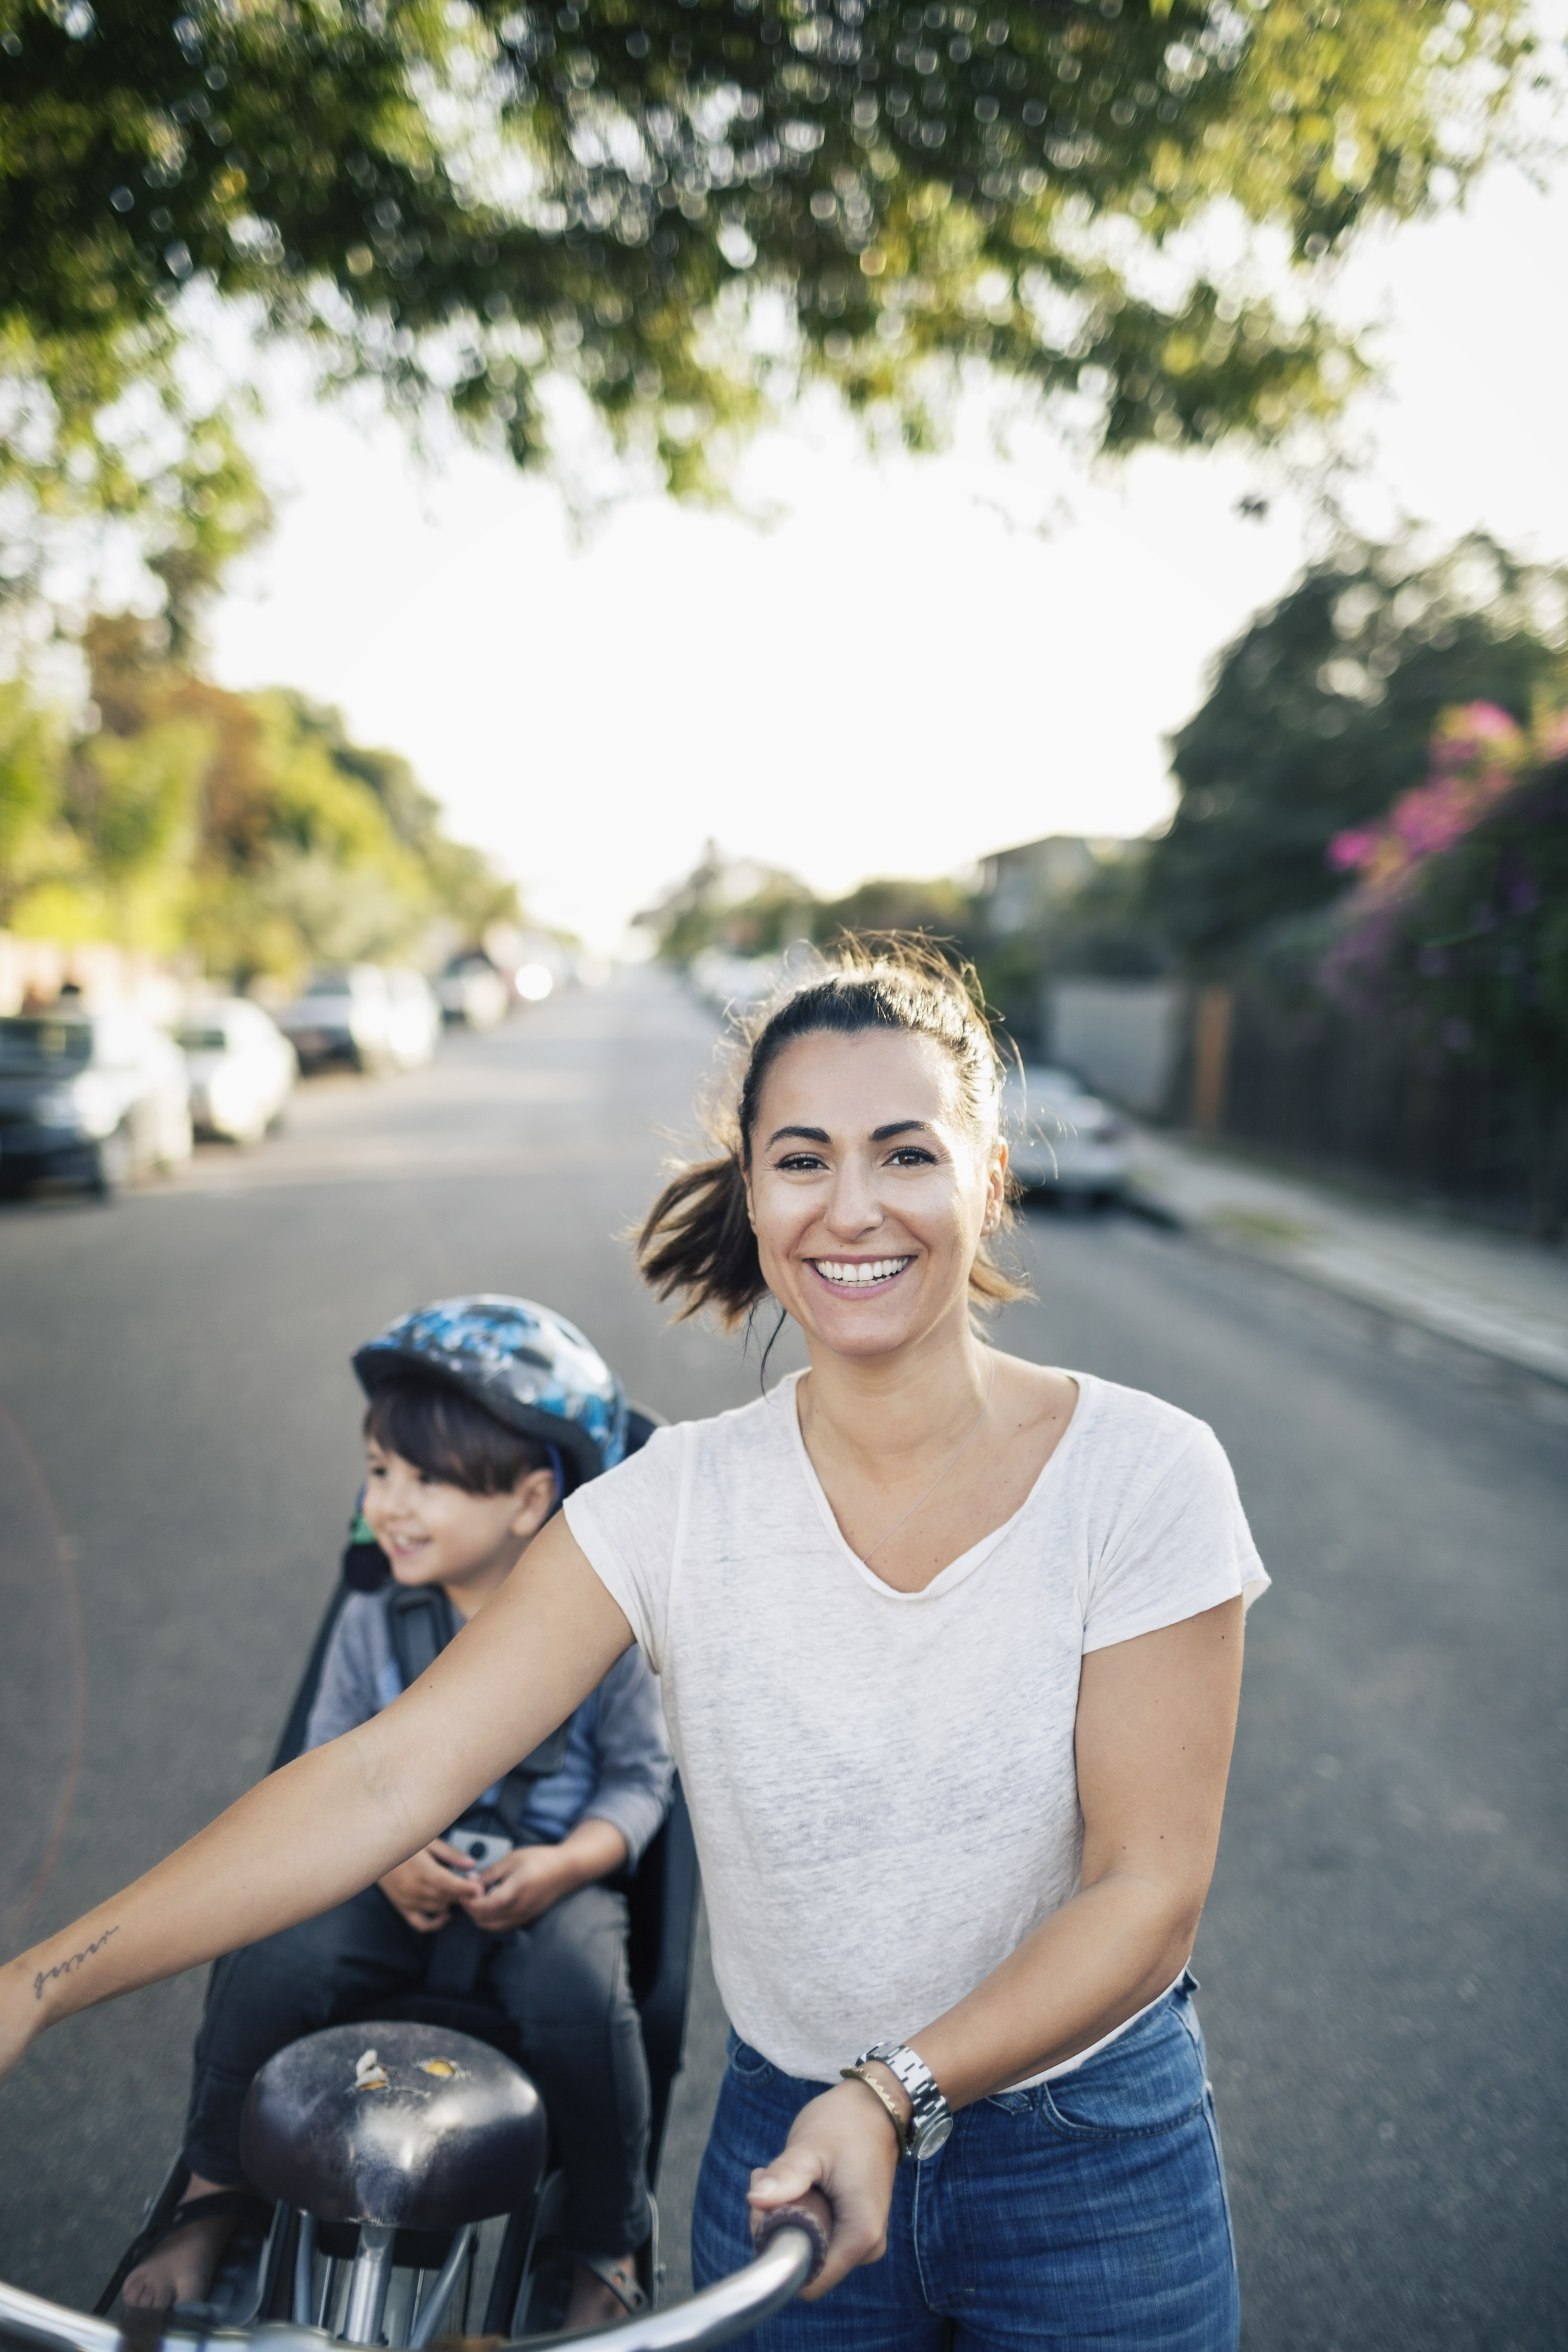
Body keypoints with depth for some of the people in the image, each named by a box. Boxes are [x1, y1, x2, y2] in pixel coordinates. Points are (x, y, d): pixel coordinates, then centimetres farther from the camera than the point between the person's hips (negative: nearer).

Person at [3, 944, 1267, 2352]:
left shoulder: (1142, 1477, -17)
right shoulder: (681, 1504, -13)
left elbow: (1150, 1890, -15)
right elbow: (388, 1775, -16)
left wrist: (897, 2091, -26)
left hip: (1098, 2168, -1)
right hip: (792, 2149, 1)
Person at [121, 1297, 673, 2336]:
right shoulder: (374, 1624, -1)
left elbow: (641, 1772, -1)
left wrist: (567, 1862, -19)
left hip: (547, 1879, -2)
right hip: (398, 1876, 3)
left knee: (581, 1996, -31)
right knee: (274, 1966, -22)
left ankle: (609, 2248, -2)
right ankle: (211, 2199, 7)